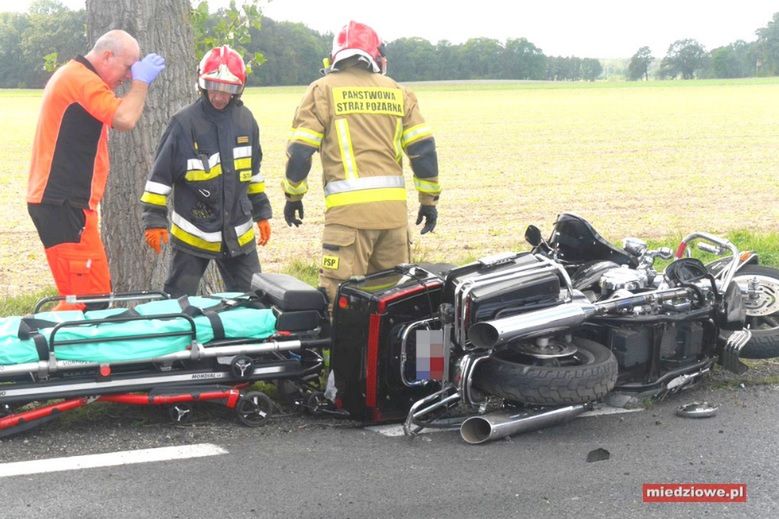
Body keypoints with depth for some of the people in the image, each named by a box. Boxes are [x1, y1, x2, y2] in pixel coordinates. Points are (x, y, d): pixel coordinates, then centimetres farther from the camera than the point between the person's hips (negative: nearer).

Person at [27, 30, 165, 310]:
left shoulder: (71, 75, 20)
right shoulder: (82, 78, -13)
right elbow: (124, 119, -23)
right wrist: (141, 81, -10)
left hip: (59, 200, 11)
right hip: (64, 204, -11)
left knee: (96, 290, 12)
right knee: (88, 297, -12)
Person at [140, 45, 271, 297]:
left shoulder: (245, 120, 3)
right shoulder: (184, 123, -12)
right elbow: (160, 174, -8)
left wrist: (262, 213, 17)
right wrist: (154, 220, -11)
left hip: (239, 235, 4)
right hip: (192, 235, -4)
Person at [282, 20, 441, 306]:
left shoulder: (323, 90, 6)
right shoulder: (397, 92, 15)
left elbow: (300, 150, 2)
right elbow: (423, 149, 10)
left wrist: (293, 196, 14)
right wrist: (429, 200, 18)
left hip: (349, 208, -4)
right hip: (394, 207, 4)